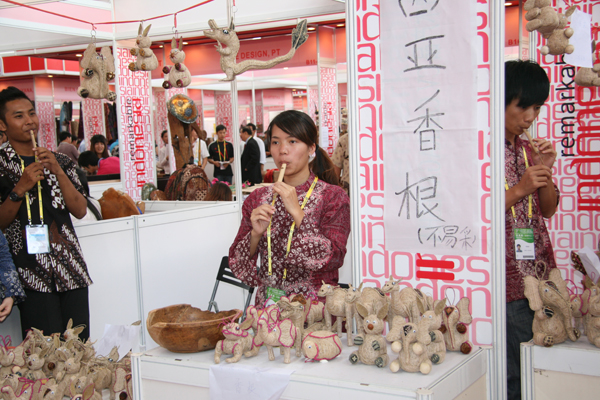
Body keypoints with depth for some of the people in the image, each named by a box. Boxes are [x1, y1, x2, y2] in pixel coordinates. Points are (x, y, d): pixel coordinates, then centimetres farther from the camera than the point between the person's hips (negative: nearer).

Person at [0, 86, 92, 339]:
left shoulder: (60, 161, 15)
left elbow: (80, 210, 5)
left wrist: (58, 171, -5)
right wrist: (20, 188, -13)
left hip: (72, 270, 4)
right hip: (33, 275, -4)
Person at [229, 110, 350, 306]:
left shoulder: (333, 196, 0)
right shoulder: (257, 198, 10)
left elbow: (333, 258, -12)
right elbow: (238, 263, 9)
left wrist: (297, 213, -15)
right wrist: (255, 234, -9)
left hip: (314, 305, -3)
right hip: (267, 306, 3)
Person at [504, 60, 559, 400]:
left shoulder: (528, 149, 14)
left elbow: (548, 210, 14)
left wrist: (546, 171, -1)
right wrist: (521, 188, -17)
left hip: (539, 270, 7)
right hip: (508, 280, -7)